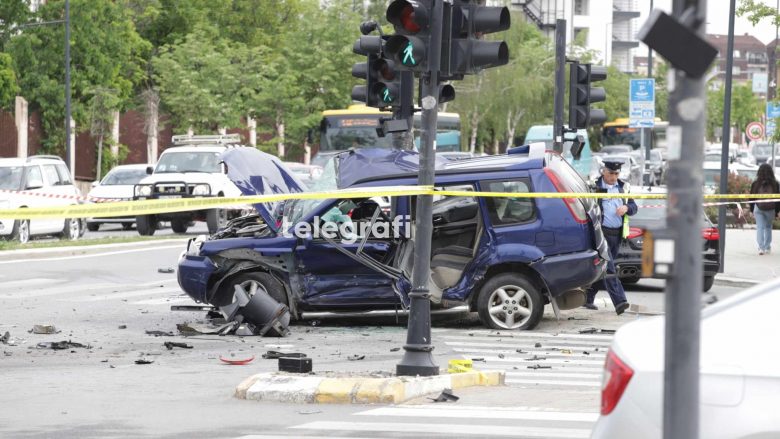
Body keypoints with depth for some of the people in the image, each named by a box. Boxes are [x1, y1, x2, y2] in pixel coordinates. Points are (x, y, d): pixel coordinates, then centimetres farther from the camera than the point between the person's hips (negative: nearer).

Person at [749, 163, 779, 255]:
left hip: (758, 209, -1)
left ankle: (761, 247, -11)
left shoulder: (755, 184, -3)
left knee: (760, 228, 1)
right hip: (770, 209, 1)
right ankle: (767, 247, 18)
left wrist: (751, 210, 12)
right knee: (768, 227, 17)